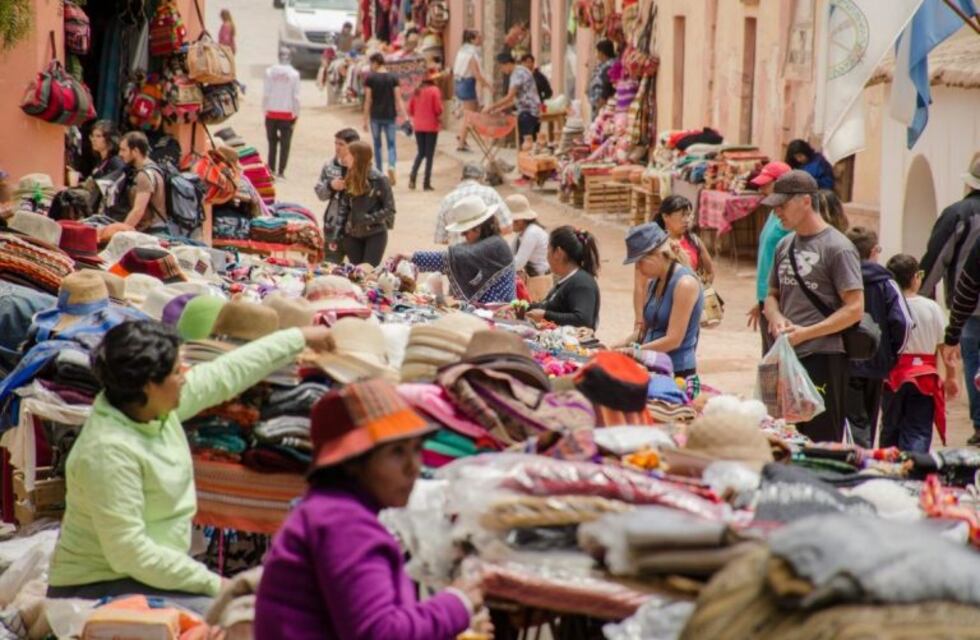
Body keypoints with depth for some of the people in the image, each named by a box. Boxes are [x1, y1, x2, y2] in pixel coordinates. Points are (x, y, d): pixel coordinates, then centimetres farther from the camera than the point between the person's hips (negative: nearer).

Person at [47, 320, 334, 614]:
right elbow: (130, 554, -26)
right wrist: (214, 584, -21)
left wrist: (300, 337, 23)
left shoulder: (159, 405, -1)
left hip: (157, 572, 9)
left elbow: (226, 374, 15)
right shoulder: (108, 451, -26)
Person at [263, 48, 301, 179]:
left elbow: (266, 93, -4)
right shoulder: (294, 74, -7)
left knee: (272, 143, 13)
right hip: (287, 113, -1)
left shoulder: (270, 72, -5)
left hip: (272, 113, 2)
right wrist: (296, 114, 2)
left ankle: (271, 170, 14)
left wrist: (265, 110, 5)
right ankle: (281, 172, -1)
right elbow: (296, 97, -6)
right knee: (285, 144, 3)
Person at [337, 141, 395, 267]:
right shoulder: (350, 178, 3)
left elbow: (389, 209, -9)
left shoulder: (378, 179, -12)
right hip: (353, 234, 5)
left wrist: (369, 219, -19)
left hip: (375, 234, -5)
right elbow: (344, 205, 8)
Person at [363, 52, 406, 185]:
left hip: (376, 116, -1)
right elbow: (398, 99, -4)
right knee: (391, 144, 6)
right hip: (390, 115, 1)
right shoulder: (393, 78, 0)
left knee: (377, 145, 11)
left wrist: (366, 119, 0)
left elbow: (368, 100, -5)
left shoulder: (370, 78, -5)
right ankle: (391, 166, -21)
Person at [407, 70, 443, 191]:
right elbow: (438, 109, -15)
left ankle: (412, 177, -2)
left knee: (421, 153, 17)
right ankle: (426, 183, 3)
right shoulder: (434, 90, -12)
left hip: (418, 126, 5)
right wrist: (438, 114, 6)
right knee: (429, 154, 4)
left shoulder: (417, 91, 4)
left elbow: (410, 109, 6)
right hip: (431, 126, -5)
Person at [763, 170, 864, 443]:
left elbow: (855, 309, -12)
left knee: (822, 444, -5)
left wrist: (805, 333, -15)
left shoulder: (837, 247, -8)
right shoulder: (784, 246, 15)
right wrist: (776, 318, -1)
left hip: (823, 358, -7)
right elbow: (772, 295, 23)